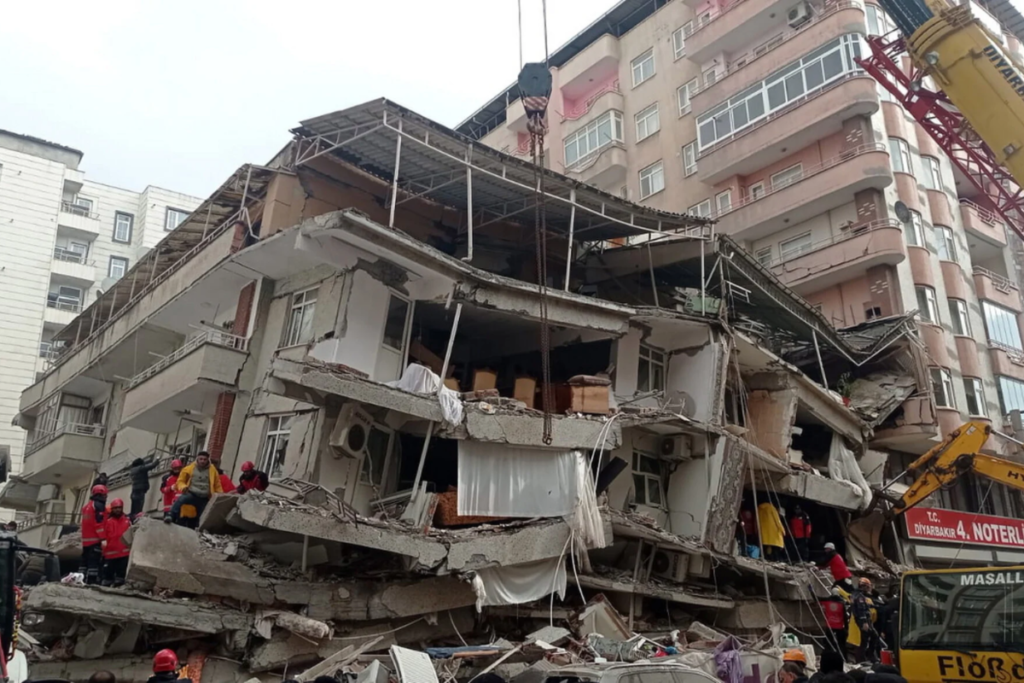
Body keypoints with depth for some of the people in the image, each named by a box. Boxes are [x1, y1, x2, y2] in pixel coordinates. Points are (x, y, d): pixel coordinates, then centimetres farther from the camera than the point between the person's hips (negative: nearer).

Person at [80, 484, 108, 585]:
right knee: (94, 562, -13)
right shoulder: (99, 505, -8)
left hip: (86, 539, 9)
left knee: (86, 561, 12)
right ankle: (92, 582, -20)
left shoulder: (87, 505, 22)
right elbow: (99, 523, -18)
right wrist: (103, 538, -21)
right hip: (95, 539, -9)